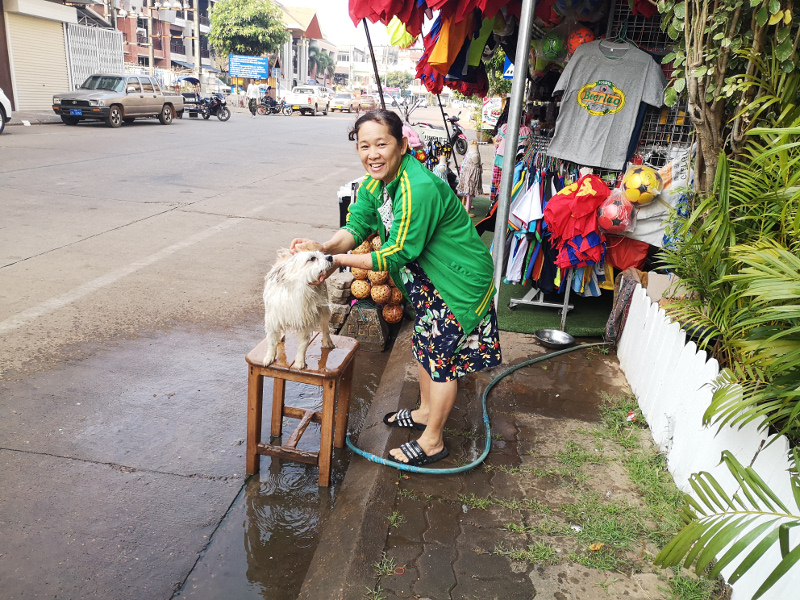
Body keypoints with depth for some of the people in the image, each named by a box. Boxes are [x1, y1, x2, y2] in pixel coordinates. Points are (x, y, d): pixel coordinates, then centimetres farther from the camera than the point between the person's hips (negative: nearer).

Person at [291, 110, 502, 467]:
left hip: (460, 282, -9)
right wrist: (324, 248, -28)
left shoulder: (419, 189, -33)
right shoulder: (375, 181, -3)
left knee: (441, 356, 3)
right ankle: (425, 412, 45)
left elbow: (399, 253, -29)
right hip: (430, 277, 9)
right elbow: (357, 226, -7)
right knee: (425, 344, 22)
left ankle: (432, 441, 21)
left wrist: (341, 260, -26)